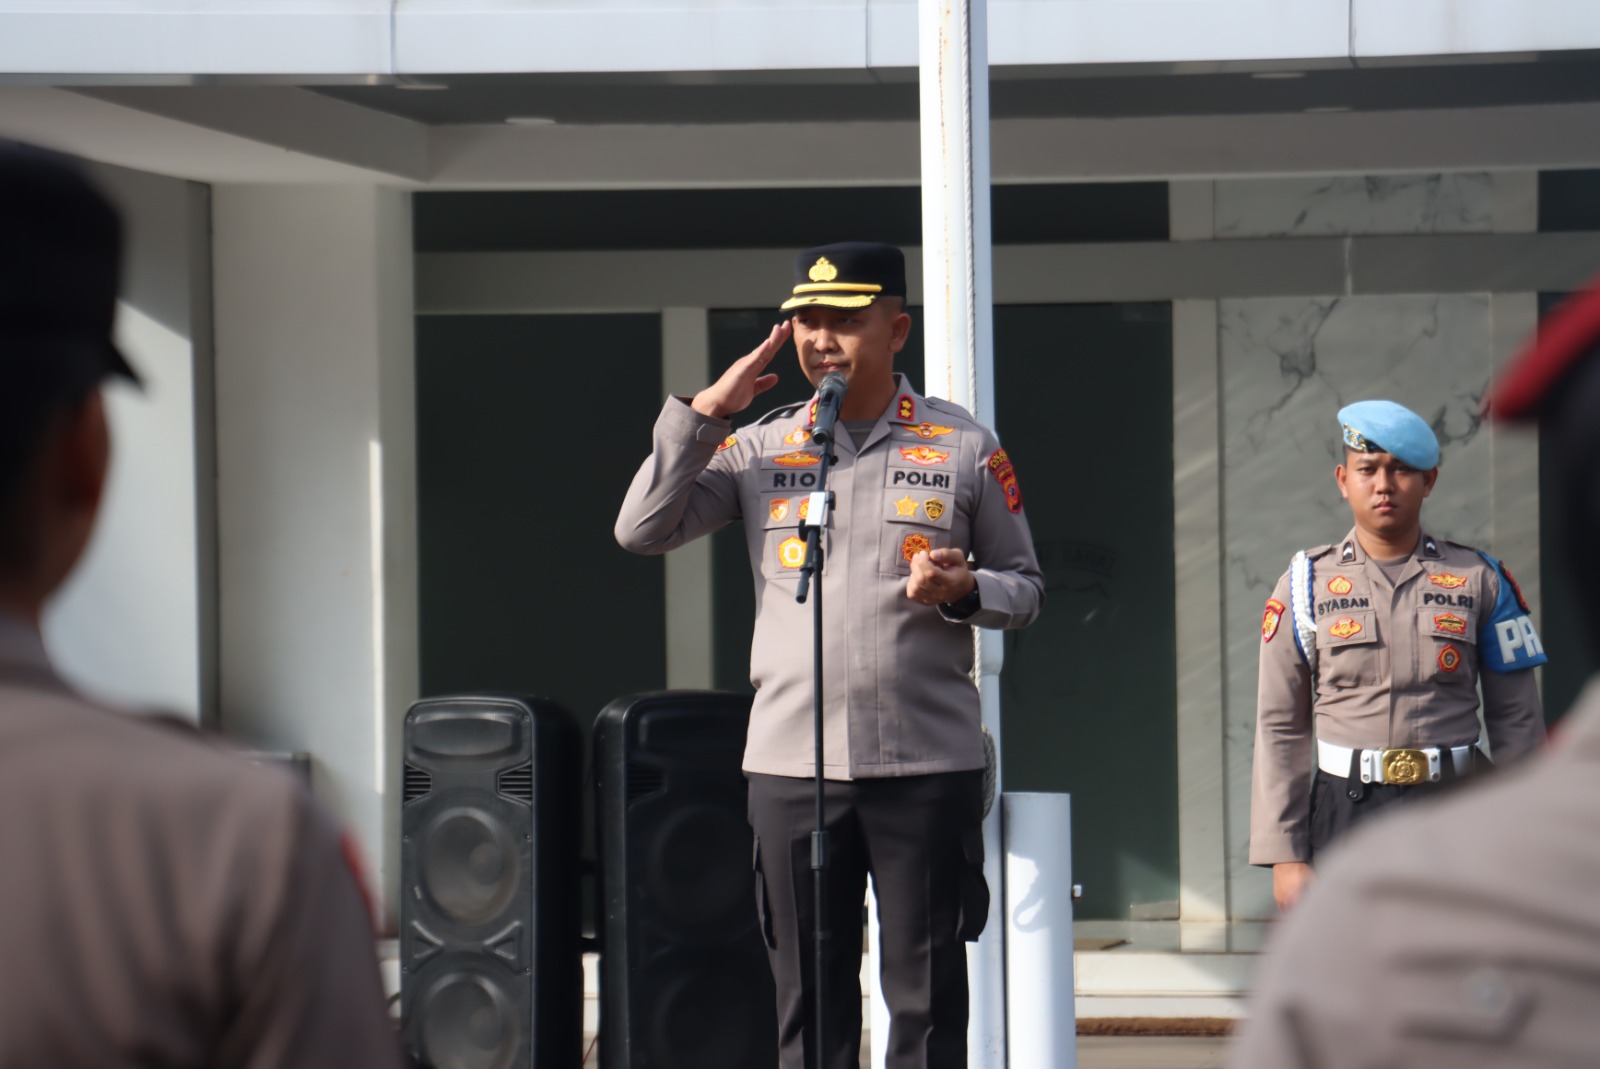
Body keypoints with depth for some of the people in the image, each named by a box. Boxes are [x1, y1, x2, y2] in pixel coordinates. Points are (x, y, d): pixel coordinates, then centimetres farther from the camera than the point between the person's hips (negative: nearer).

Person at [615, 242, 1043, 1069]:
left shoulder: (965, 448, 6)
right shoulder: (758, 448, 10)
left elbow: (1025, 586, 11)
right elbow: (641, 530, 2)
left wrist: (964, 590, -11)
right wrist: (703, 412, -2)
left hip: (929, 764, -1)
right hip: (791, 764, 2)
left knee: (927, 994, 1)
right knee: (808, 997, 5)